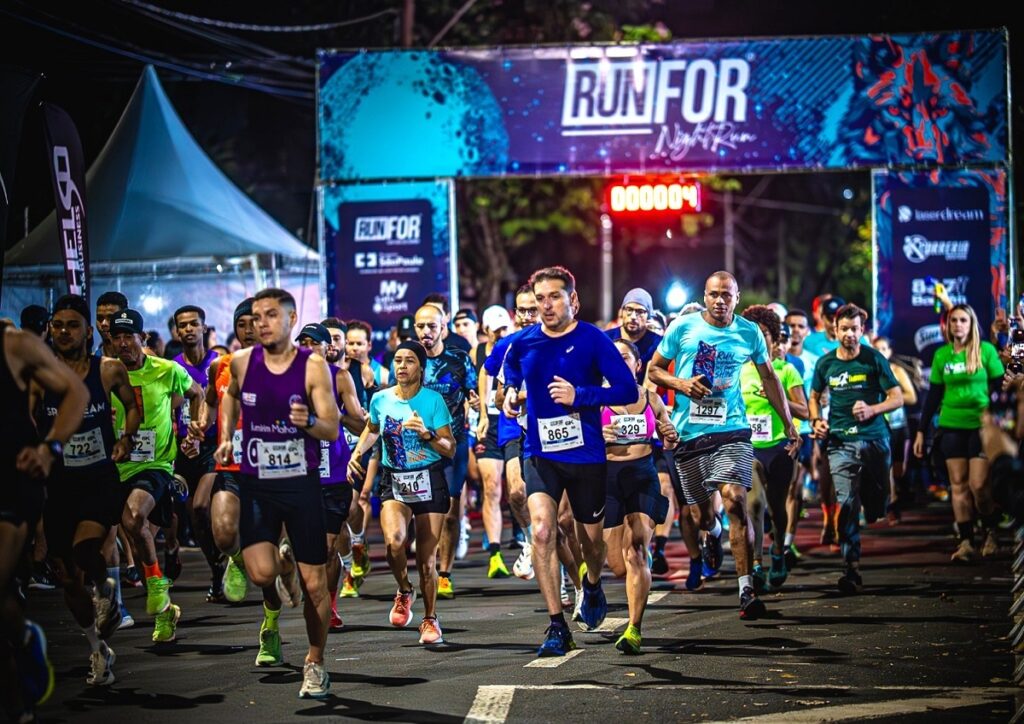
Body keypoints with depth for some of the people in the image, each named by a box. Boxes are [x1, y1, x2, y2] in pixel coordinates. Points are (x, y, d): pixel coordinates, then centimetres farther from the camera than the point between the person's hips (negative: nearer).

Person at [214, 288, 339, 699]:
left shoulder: (313, 366, -8)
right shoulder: (241, 363, 0)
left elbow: (332, 431, -10)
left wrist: (309, 422, -30)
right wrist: (226, 437, 12)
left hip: (302, 483, -2)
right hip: (255, 483, 2)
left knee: (314, 583, 0)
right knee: (261, 574, -16)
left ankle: (315, 664, 18)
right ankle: (283, 558, 21)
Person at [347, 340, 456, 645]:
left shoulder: (433, 400, -6)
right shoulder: (380, 399, 2)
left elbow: (450, 450, -4)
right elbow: (372, 429, 25)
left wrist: (427, 434, -20)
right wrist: (356, 453, 10)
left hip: (429, 481, -1)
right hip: (393, 482, 2)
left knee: (426, 557, 0)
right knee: (394, 540, -26)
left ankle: (430, 619, 22)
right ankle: (404, 592, 4)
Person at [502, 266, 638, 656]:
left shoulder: (593, 340, -9)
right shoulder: (522, 343, 1)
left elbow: (628, 390, -11)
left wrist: (579, 395, -20)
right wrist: (511, 394, 4)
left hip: (586, 455, -1)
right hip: (540, 454, 1)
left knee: (591, 538, 14)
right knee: (541, 531, -19)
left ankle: (592, 587, 51)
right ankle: (557, 627, -14)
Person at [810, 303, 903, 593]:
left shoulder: (874, 359, -1)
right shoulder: (826, 363, 7)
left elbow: (897, 397, 1)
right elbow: (815, 396, 23)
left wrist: (872, 409, -16)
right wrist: (817, 421, 4)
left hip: (874, 439, 0)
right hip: (840, 442, 1)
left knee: (876, 508, 6)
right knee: (846, 504, -11)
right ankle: (852, 568, -13)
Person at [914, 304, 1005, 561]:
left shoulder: (986, 350, -2)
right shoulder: (941, 355, 8)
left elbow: (999, 388, 0)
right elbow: (934, 395, 12)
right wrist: (922, 431, 10)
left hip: (981, 425, -3)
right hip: (951, 427, 3)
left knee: (979, 484, -10)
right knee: (958, 484, 1)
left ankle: (990, 533, 12)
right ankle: (965, 542, 3)